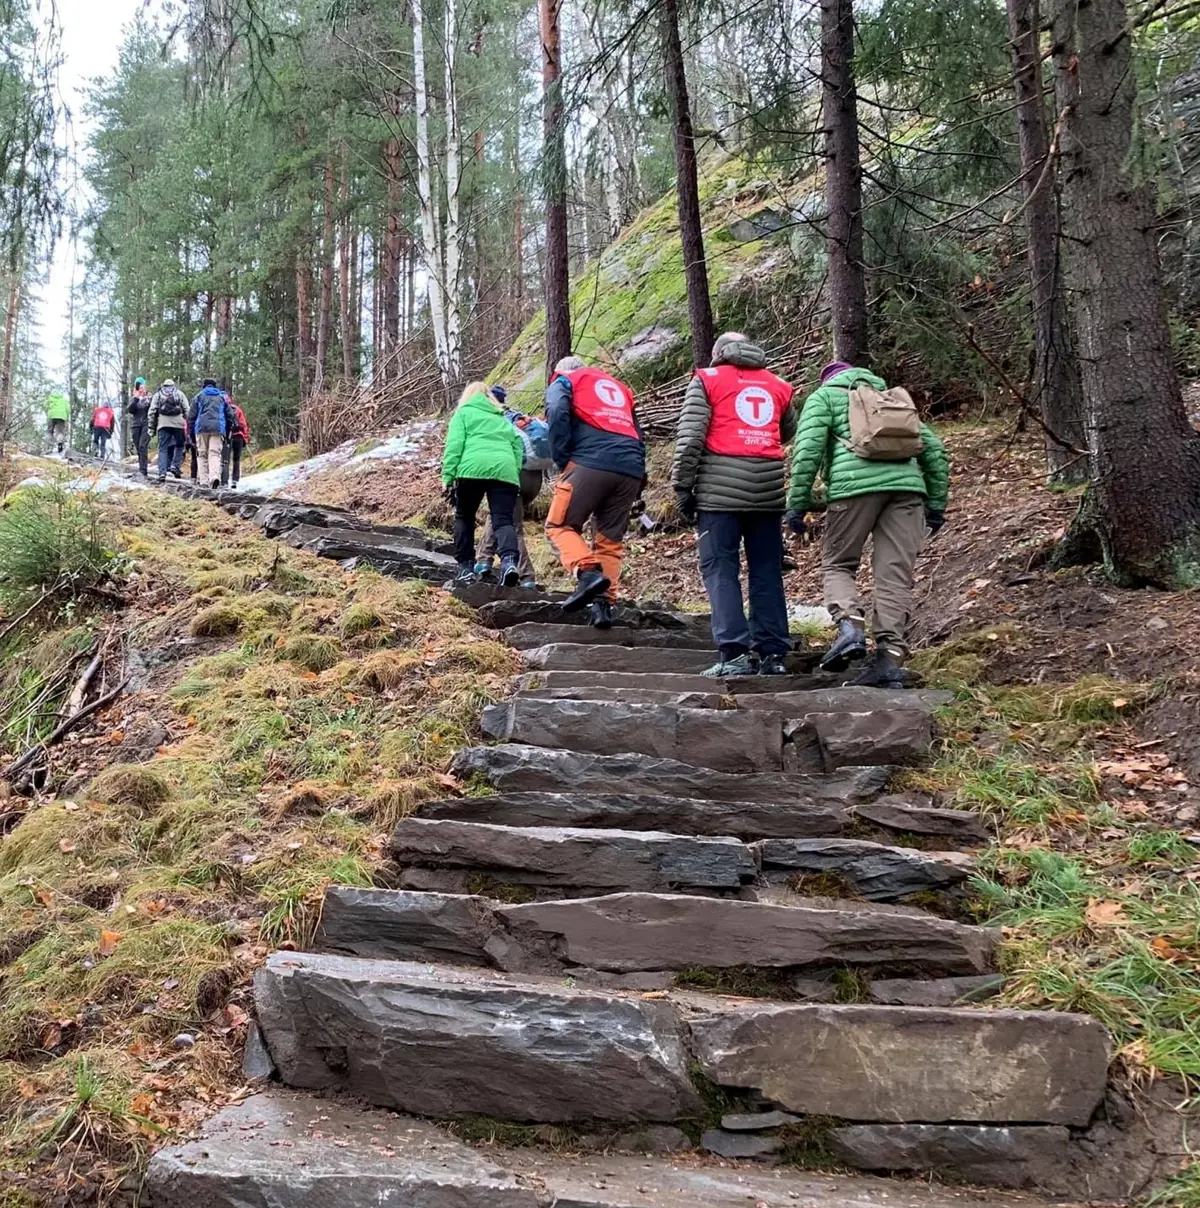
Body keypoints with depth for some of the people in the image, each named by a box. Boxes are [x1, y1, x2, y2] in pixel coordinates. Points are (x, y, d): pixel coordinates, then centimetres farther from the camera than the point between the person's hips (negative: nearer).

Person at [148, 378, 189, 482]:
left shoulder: (157, 394, 19)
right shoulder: (180, 393, 18)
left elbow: (152, 412, 10)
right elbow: (187, 410, 7)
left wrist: (151, 427, 12)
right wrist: (189, 426, 7)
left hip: (163, 424, 1)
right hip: (178, 423, 0)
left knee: (163, 448, 1)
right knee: (179, 445, 16)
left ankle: (162, 472, -8)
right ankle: (175, 465, -1)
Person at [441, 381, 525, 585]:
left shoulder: (463, 413, 20)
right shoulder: (504, 420, 34)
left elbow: (454, 445, 4)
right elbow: (517, 451, 26)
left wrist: (447, 478, 0)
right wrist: (515, 475, 25)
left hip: (473, 470, -3)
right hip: (505, 471, 3)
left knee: (464, 518, 16)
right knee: (503, 521, -5)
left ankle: (465, 567, 11)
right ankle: (509, 561, -31)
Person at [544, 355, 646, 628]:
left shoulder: (563, 381, 18)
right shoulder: (619, 387, 34)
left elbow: (557, 414, -5)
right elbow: (638, 434, 27)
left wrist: (562, 459, -1)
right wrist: (640, 478, 22)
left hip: (591, 463, -5)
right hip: (631, 470, 5)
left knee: (559, 525, 4)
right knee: (611, 540, 10)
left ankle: (588, 572, -19)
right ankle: (603, 604, -2)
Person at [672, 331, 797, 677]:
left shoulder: (707, 379, 7)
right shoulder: (778, 385, 18)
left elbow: (690, 437, -3)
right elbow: (788, 433, 27)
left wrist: (683, 487, -1)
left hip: (721, 489, -3)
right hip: (768, 488, 4)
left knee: (720, 569, -1)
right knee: (767, 571, 9)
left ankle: (735, 652, -11)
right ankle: (772, 653, 8)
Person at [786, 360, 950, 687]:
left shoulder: (824, 395, 18)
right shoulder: (896, 398, 33)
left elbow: (808, 447, 1)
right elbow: (934, 448, 24)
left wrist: (797, 504, 0)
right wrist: (936, 503, 24)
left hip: (856, 485, -4)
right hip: (907, 485, 4)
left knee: (837, 564, 9)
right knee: (895, 574, 2)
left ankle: (850, 626, -15)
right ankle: (891, 657, -7)